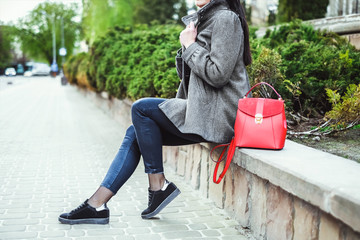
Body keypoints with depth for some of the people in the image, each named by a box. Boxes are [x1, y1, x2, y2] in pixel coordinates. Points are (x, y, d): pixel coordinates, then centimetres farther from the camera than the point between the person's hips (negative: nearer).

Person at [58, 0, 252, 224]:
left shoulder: (225, 18, -10)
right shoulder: (206, 19, 20)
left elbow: (218, 74, -19)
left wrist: (190, 45, -9)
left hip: (217, 114, -10)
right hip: (205, 111, 10)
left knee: (141, 108, -14)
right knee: (135, 133, 2)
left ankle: (159, 185, -4)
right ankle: (97, 204, 2)